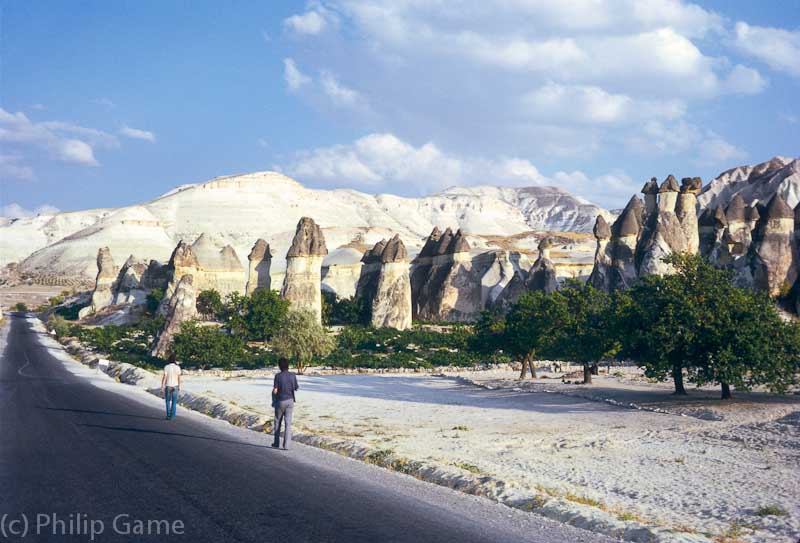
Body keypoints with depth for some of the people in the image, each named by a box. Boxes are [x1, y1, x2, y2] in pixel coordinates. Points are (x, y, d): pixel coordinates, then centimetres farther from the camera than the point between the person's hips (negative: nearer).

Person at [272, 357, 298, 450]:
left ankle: (276, 443, 24)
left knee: (278, 422, 16)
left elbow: (275, 391, -14)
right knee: (288, 423, 0)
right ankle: (286, 445, -8)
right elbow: (296, 388, 9)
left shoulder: (278, 376, -13)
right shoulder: (293, 375, -4)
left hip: (280, 401, -2)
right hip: (290, 401, 2)